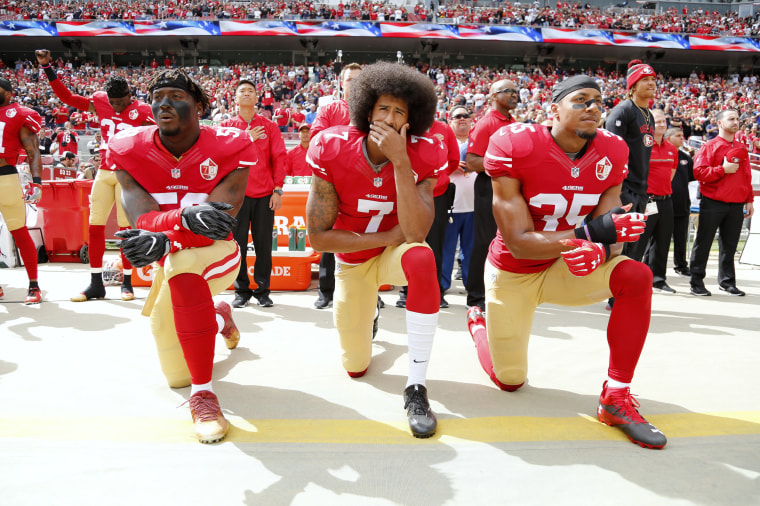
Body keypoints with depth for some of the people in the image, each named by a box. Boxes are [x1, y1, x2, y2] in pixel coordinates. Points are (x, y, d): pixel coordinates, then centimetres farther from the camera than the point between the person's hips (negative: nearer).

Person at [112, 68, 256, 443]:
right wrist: (185, 216, -49)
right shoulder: (129, 150, -12)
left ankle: (203, 393, -31)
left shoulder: (228, 148, -18)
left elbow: (219, 218, -29)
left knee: (180, 261, -42)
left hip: (217, 254, -4)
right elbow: (140, 217, -27)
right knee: (177, 376, 13)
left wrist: (164, 238, -47)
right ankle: (219, 317, 47)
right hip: (173, 264, 4)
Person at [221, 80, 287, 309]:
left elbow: (279, 157, 2)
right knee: (238, 243, 3)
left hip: (265, 194, 0)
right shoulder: (227, 126, 8)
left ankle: (263, 290, 14)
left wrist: (278, 189, -4)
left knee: (264, 244, 3)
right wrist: (244, 139, -10)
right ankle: (241, 290, 14)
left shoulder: (269, 126, 7)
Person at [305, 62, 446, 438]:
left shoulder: (421, 156, -20)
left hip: (395, 252, -1)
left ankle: (416, 388, -27)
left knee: (422, 259, -40)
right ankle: (368, 313, 45)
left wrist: (400, 161, -38)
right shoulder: (333, 150, -20)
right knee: (356, 368, 7)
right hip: (351, 261, 1)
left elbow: (416, 233, -33)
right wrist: (388, 236, -22)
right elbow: (318, 237, -19)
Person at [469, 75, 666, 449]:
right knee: (509, 380, 6)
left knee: (636, 276, -25)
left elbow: (610, 232, -12)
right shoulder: (516, 147, -24)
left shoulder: (610, 153, -10)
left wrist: (599, 252, -38)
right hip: (513, 274, -3)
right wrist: (591, 232, -38)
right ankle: (481, 326, 42)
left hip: (566, 268, 3)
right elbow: (519, 243, -27)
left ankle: (616, 397, -13)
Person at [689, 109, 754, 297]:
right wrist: (723, 169, -17)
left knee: (730, 245, 9)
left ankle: (727, 281, 20)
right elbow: (698, 172, -12)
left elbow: (747, 176, 18)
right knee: (703, 243, -1)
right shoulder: (709, 147, -1)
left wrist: (749, 200, 13)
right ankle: (696, 281, 6)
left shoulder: (742, 149, 15)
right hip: (712, 203, -5)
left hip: (736, 205, 5)